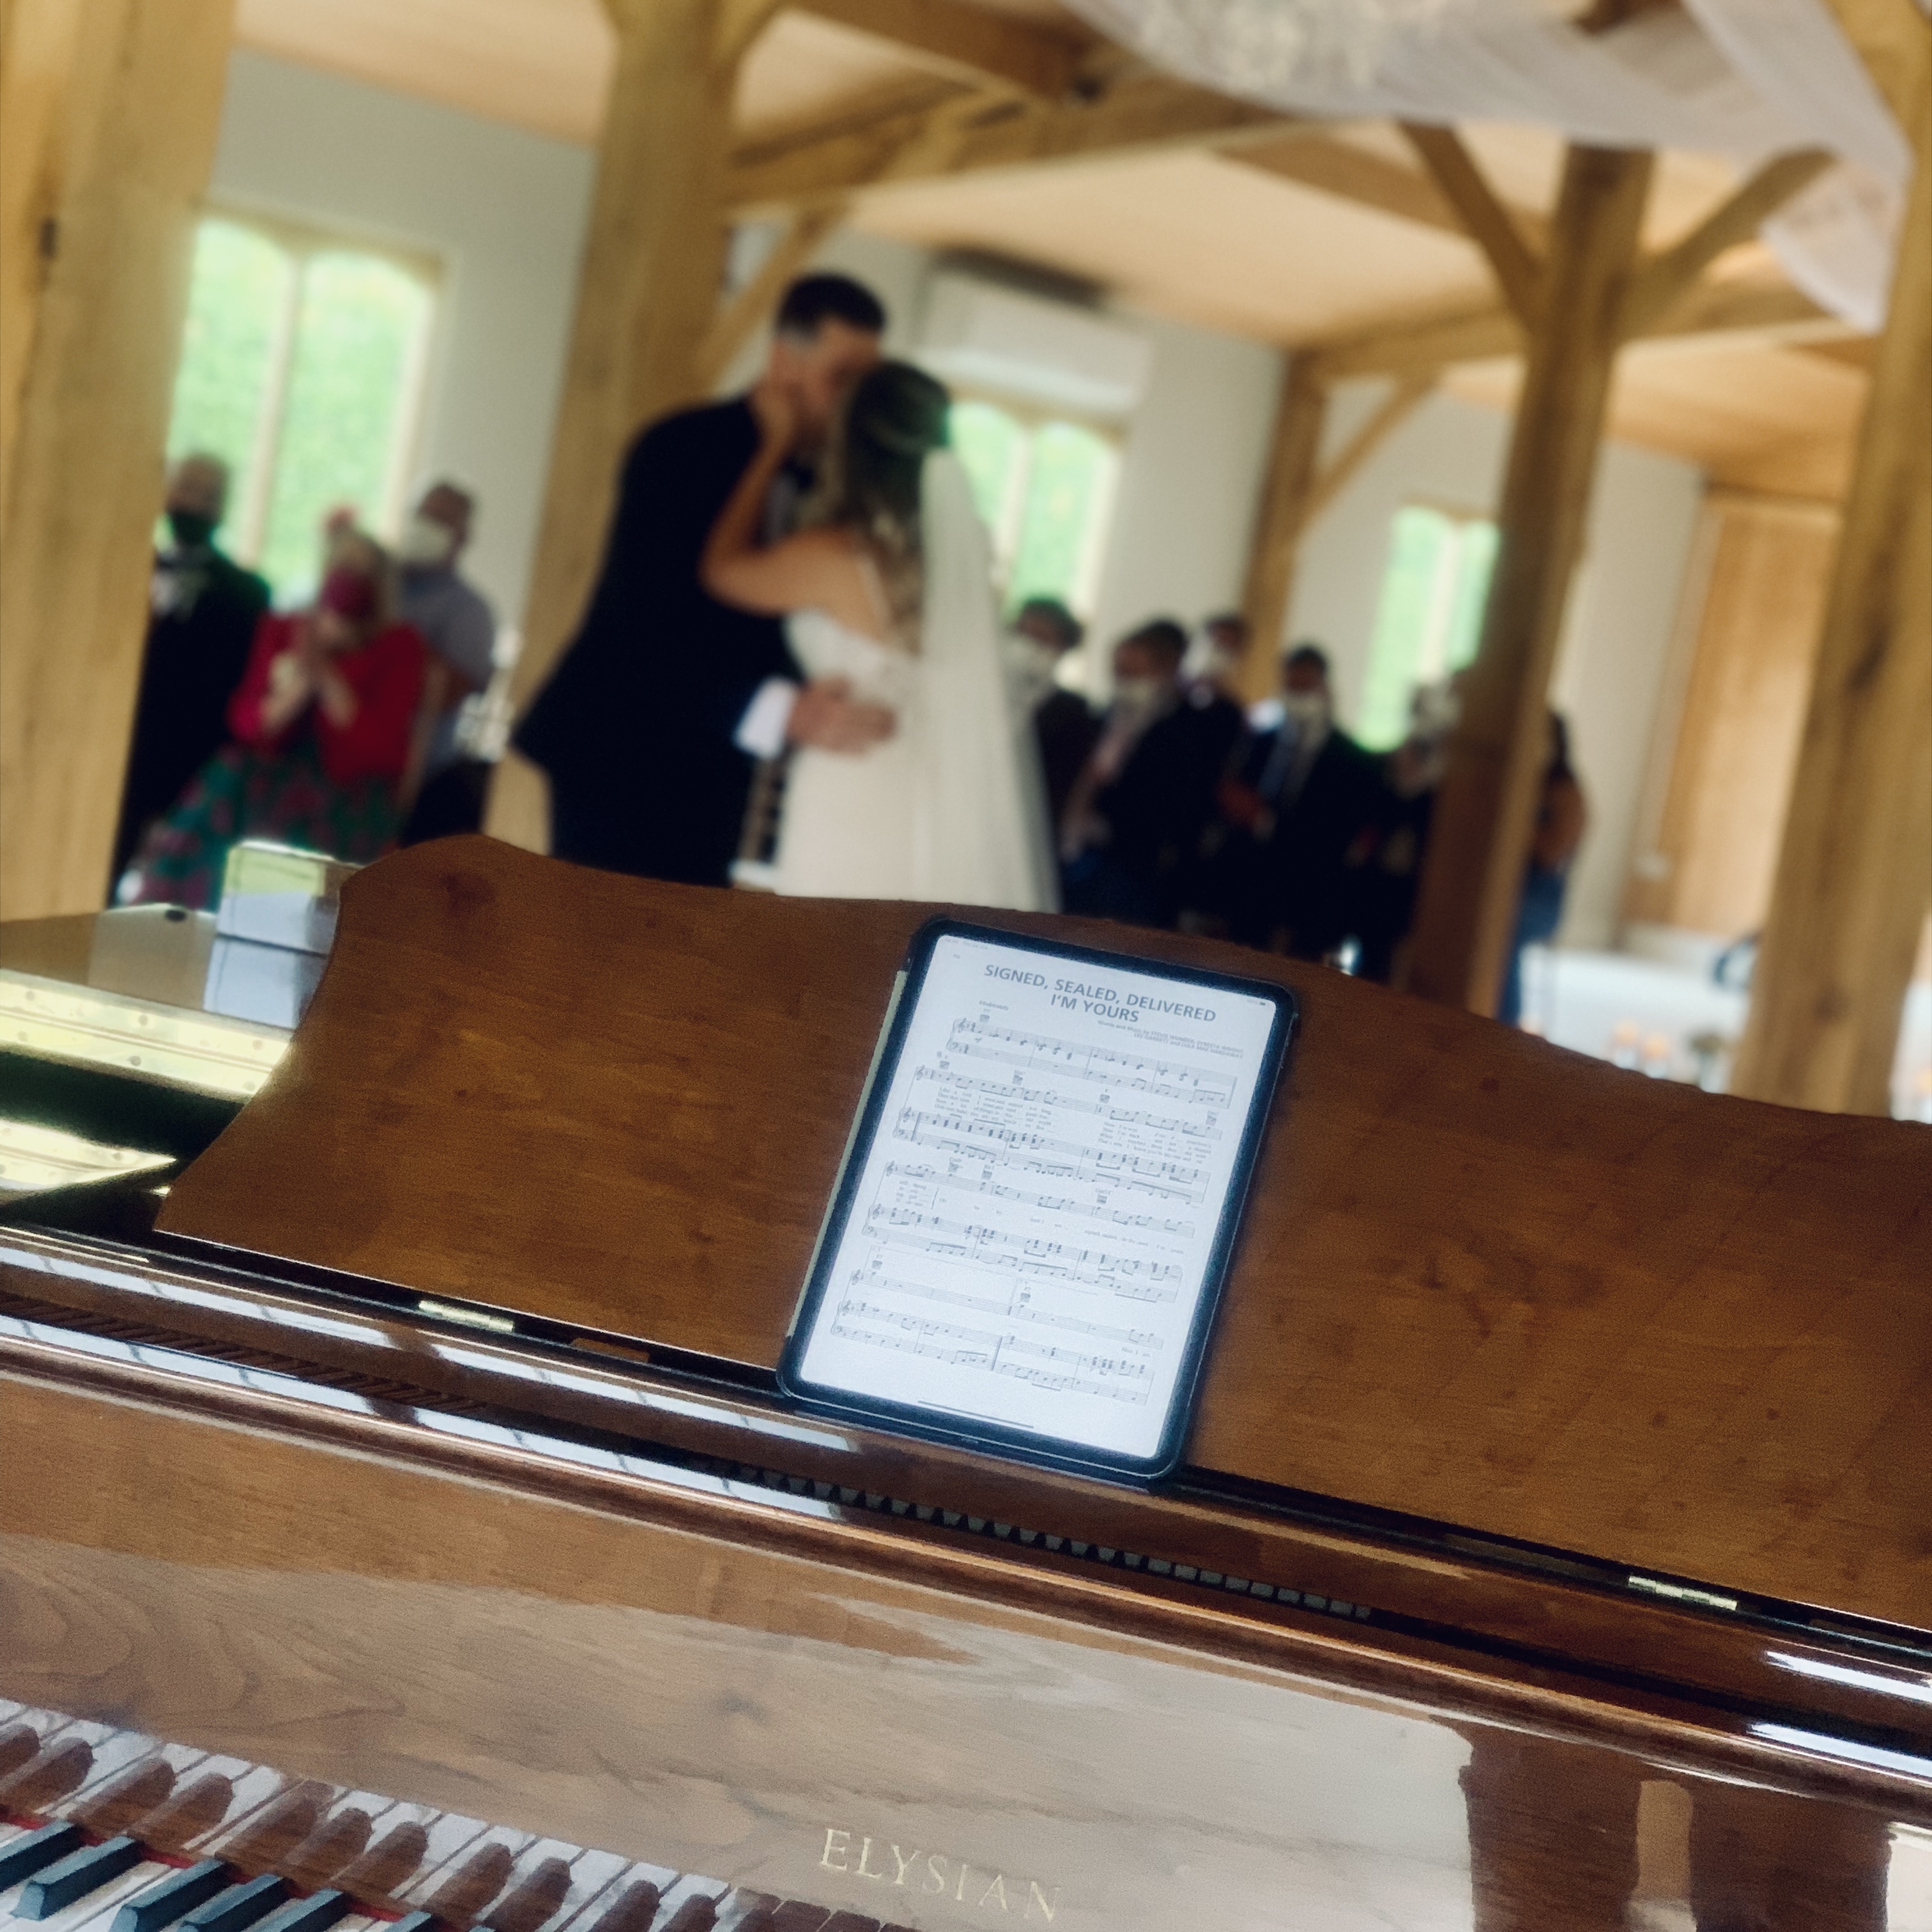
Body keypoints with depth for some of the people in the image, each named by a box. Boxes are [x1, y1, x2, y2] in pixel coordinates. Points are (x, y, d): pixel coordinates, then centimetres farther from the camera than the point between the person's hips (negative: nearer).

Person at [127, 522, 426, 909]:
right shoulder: (281, 630, 9)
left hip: (350, 794, -3)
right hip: (274, 773, 3)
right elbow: (243, 723, 3)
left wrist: (328, 680, -18)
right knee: (228, 783, -26)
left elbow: (383, 750, -8)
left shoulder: (400, 647, 0)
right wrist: (294, 693, -17)